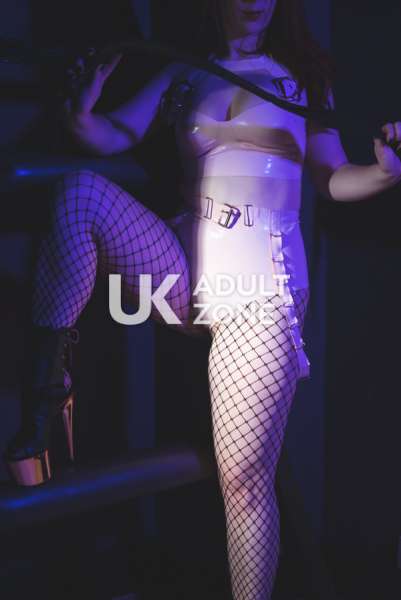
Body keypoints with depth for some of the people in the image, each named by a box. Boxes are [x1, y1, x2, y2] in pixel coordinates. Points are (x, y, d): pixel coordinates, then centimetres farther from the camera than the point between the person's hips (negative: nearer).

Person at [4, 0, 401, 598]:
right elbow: (116, 137, 2)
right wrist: (82, 113, -21)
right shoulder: (183, 75, 15)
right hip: (185, 274, 2)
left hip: (262, 296, -2)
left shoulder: (302, 75, 12)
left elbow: (333, 179, 11)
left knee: (246, 478, -9)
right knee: (80, 190, -21)